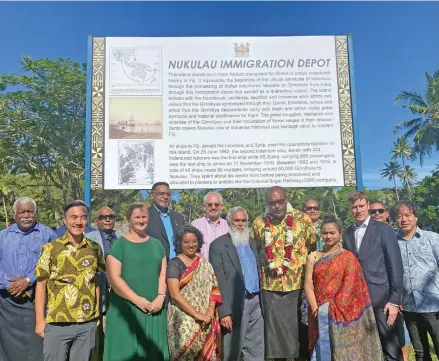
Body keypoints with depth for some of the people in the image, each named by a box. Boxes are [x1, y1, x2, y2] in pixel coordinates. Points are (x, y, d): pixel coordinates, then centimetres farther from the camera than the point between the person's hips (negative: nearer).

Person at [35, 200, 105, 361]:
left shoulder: (95, 248, 3)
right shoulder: (51, 248, -5)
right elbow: (41, 285, -2)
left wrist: (97, 314, 8)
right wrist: (40, 320, -4)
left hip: (88, 323, 2)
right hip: (57, 323, -2)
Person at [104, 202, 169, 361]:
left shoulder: (156, 244, 12)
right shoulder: (119, 244, -1)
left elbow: (163, 274, 10)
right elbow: (114, 278, -10)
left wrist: (160, 296, -8)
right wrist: (137, 300, -16)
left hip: (154, 309, 4)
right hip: (126, 310, -3)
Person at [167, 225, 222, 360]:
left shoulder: (205, 264, 10)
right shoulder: (174, 264, -5)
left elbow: (214, 288, 8)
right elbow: (175, 294, -13)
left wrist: (210, 311, -9)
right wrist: (197, 315, -17)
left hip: (206, 321, 4)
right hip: (184, 320, -4)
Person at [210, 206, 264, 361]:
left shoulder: (252, 242, 12)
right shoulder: (218, 245, -8)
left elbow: (259, 271, 15)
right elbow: (219, 281, -12)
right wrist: (224, 312, -16)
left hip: (256, 302, 6)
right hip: (236, 304, -6)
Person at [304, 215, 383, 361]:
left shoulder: (348, 258, 0)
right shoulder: (313, 257, 6)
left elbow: (349, 286, -9)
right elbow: (308, 285, -1)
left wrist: (333, 309, -16)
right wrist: (316, 309, -13)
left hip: (341, 314, -2)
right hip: (319, 315, 2)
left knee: (343, 349, 3)